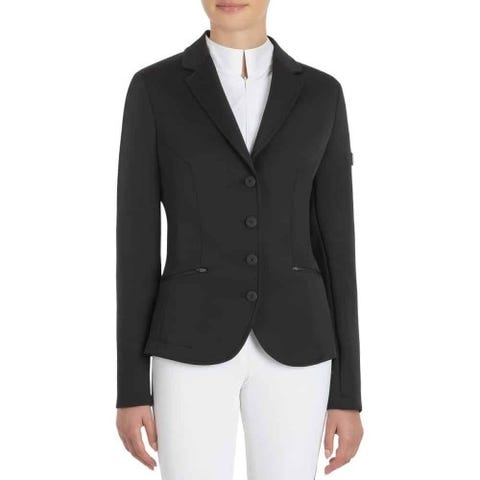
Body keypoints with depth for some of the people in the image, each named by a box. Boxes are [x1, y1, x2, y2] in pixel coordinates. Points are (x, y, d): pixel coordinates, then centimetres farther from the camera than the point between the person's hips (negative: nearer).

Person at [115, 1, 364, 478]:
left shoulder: (320, 95, 7)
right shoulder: (154, 89, 1)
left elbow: (335, 242, 6)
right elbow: (137, 240, 0)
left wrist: (347, 392, 4)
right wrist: (131, 388, -3)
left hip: (290, 344, 2)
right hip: (195, 342, -2)